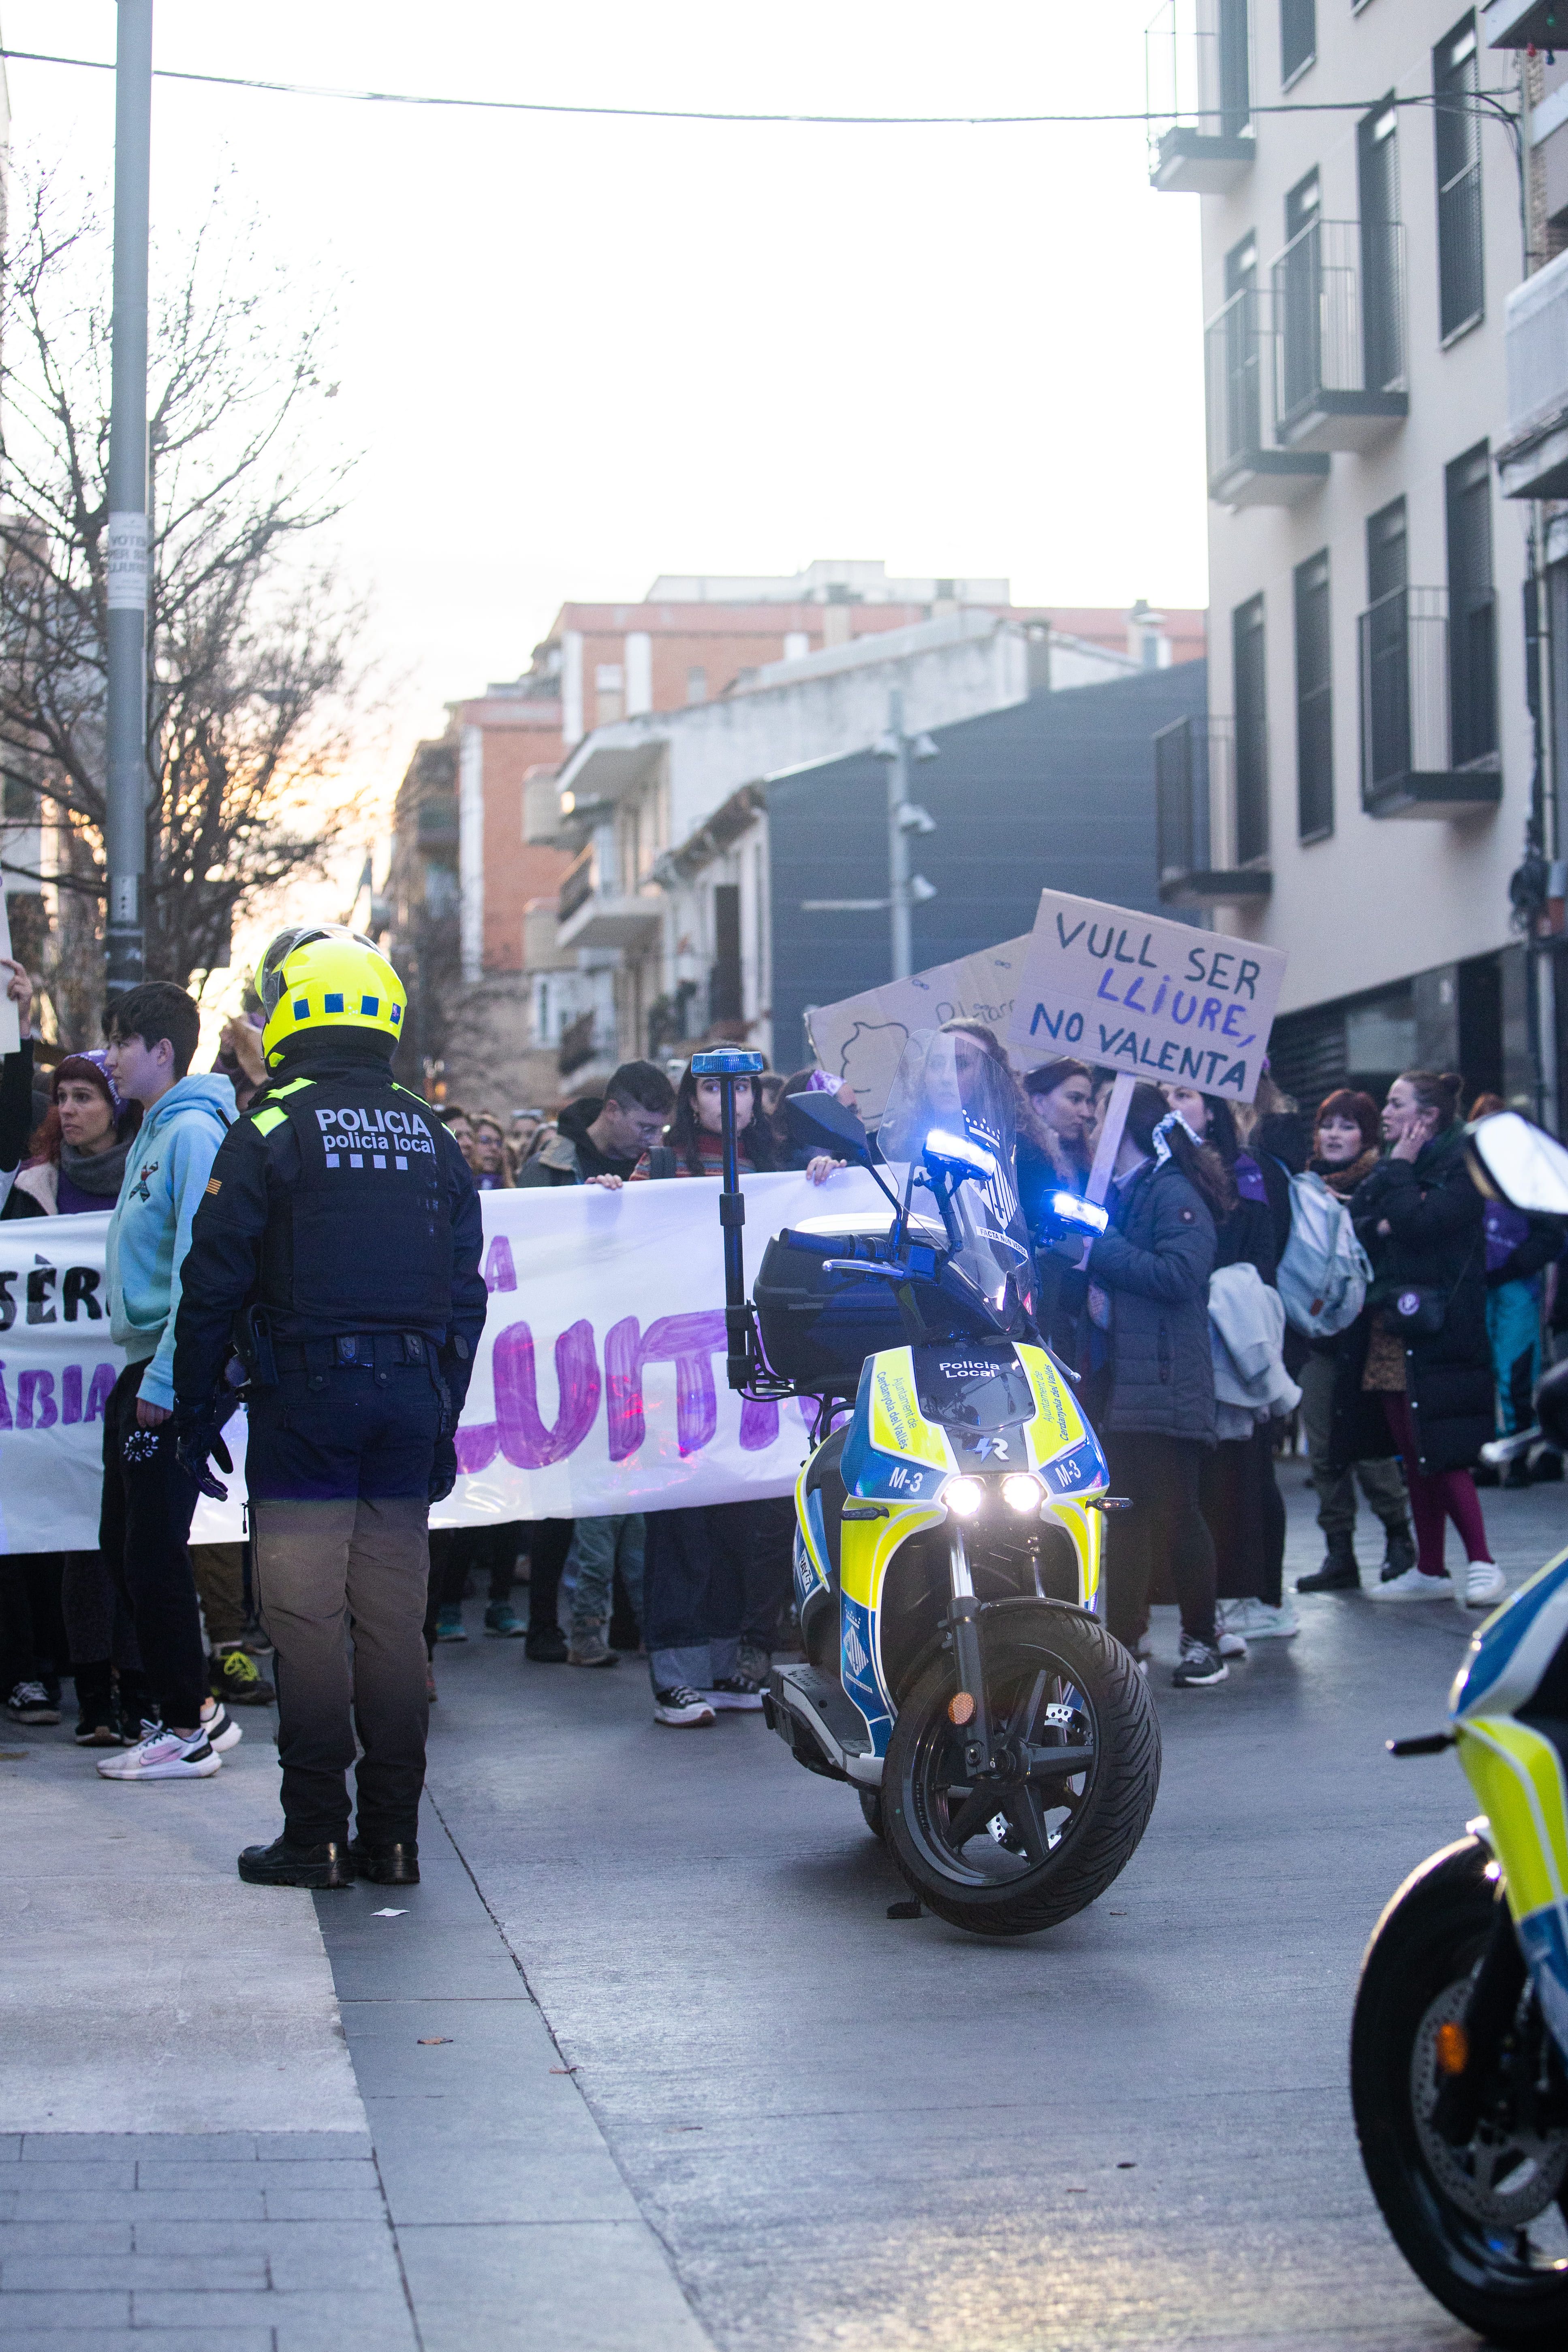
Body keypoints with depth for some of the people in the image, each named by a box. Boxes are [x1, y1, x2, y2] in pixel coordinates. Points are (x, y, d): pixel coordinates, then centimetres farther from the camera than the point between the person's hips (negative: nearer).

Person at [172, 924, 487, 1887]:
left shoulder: (269, 1131, -5)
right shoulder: (432, 1138, 12)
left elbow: (215, 1284, -6)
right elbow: (466, 1293, 14)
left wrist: (197, 1412, 2)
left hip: (305, 1400, -5)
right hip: (412, 1400, 5)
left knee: (308, 1618, -1)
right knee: (394, 1618, 8)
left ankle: (315, 1835, 0)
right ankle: (392, 1835, 10)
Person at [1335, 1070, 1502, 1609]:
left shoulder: (1459, 1168, -6)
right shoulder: (1386, 1172, 19)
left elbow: (1418, 1225, -19)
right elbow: (1354, 1226, 11)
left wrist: (1401, 1171, -8)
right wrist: (1382, 1227, -8)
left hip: (1436, 1332, -8)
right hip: (1386, 1332, 8)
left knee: (1441, 1451, -11)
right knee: (1415, 1457, 9)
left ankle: (1481, 1563, -4)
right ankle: (1428, 1571, 14)